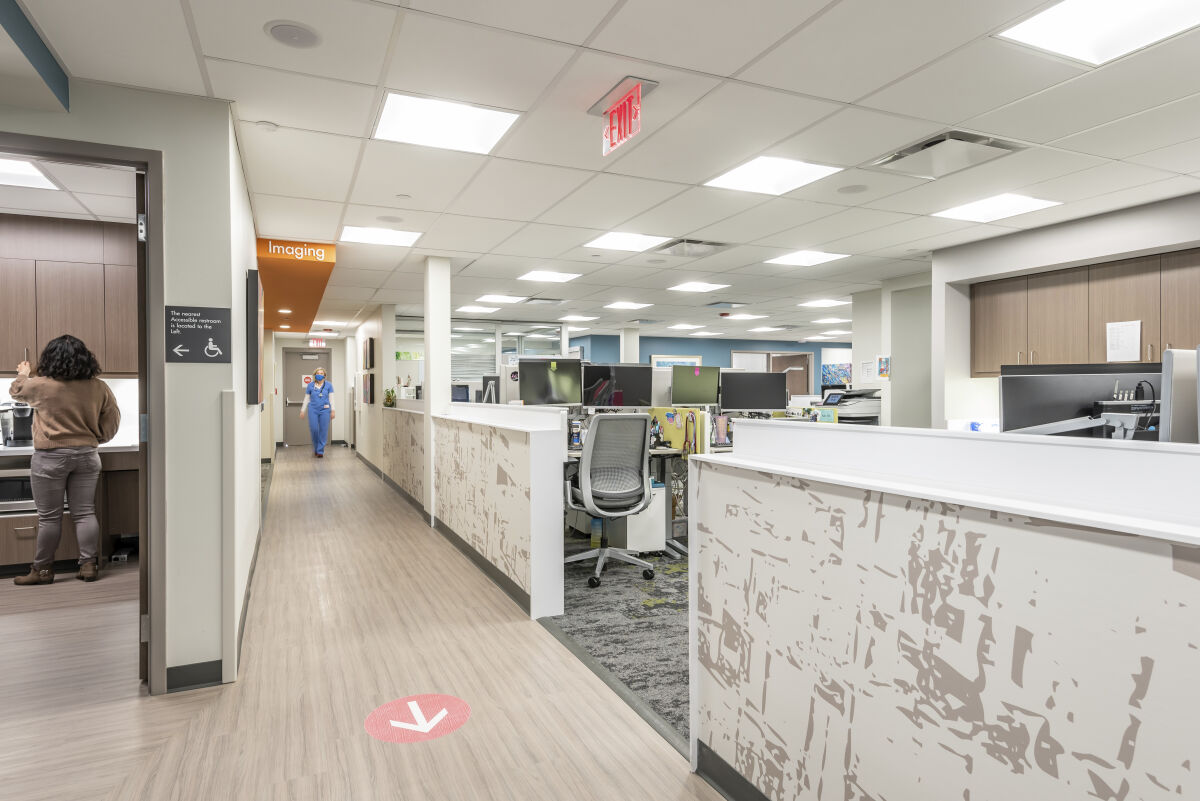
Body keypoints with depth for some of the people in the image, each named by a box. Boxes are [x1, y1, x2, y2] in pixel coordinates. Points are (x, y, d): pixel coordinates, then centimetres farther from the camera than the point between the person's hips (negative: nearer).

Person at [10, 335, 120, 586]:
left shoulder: (41, 386, -9)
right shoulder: (99, 388, -3)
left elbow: (16, 391, 13)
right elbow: (113, 420, 4)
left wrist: (23, 374, 33)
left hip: (51, 457, -3)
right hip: (87, 456, 3)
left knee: (49, 517, 5)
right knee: (85, 513, 8)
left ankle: (42, 569, 15)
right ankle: (89, 565, 10)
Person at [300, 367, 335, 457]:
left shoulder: (328, 385, 4)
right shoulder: (310, 386, 7)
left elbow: (331, 398, 5)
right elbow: (306, 399, 12)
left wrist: (333, 411, -1)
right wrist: (302, 411, 9)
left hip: (325, 410, -1)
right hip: (313, 411, 1)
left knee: (323, 431, -2)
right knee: (314, 430, -4)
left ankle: (320, 451, 7)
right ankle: (316, 448, 20)